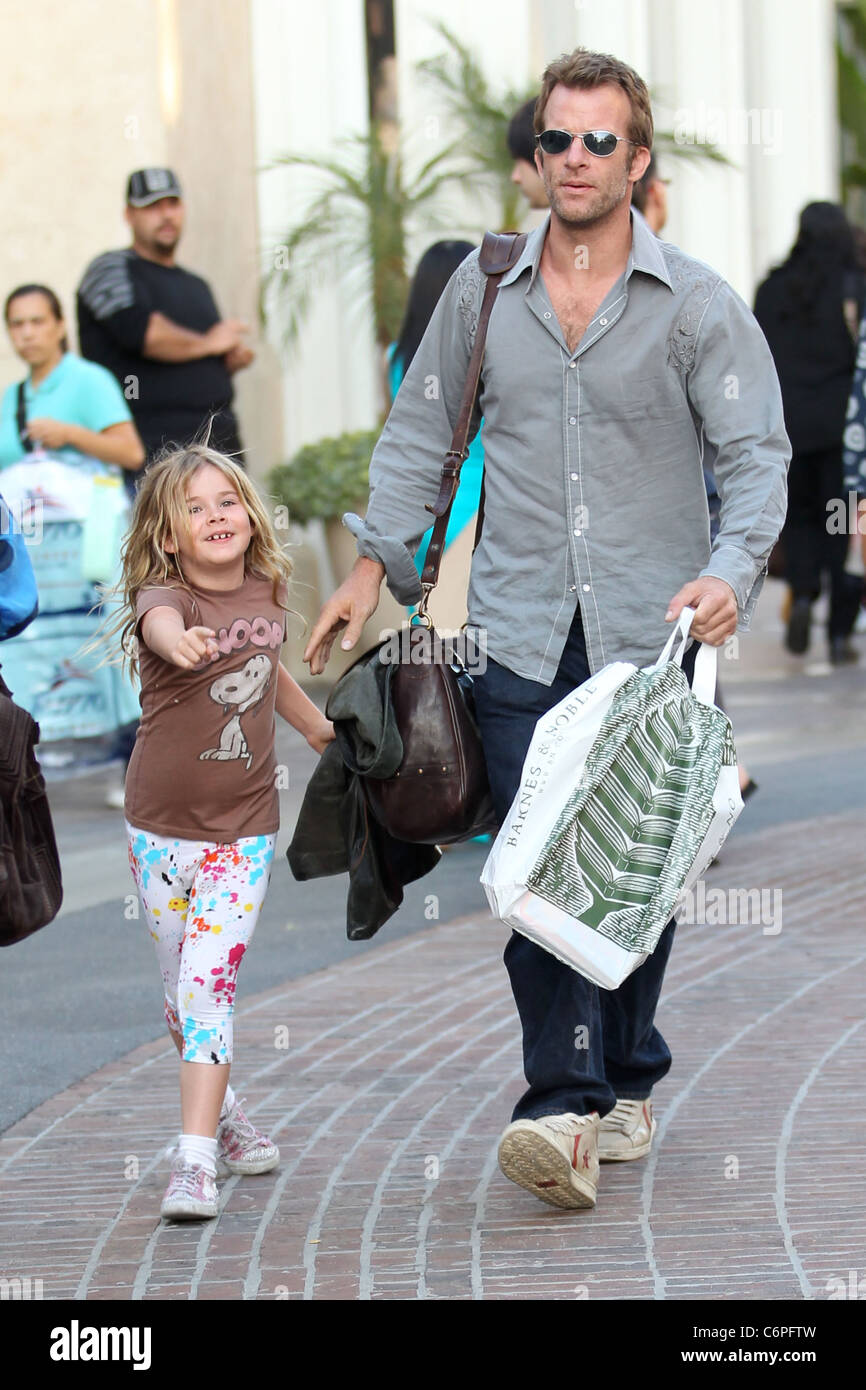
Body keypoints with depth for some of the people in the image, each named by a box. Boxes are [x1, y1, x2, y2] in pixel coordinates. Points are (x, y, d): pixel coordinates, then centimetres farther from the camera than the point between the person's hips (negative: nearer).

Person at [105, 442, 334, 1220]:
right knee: (181, 990, 12)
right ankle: (223, 1114, 35)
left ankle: (196, 1161, -14)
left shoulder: (265, 593, -1)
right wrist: (179, 642, -66)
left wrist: (319, 726, 39)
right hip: (162, 829, -1)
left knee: (209, 987, -10)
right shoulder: (165, 596, -15)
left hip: (244, 831, 1)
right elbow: (160, 623, -42)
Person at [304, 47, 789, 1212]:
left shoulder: (696, 304, -1)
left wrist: (731, 569, -20)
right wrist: (375, 563, 12)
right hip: (522, 633, 1)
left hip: (652, 635, -1)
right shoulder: (482, 289, 7)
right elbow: (420, 430, 18)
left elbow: (755, 452, -3)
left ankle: (627, 1083, 24)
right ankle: (565, 1109, -15)